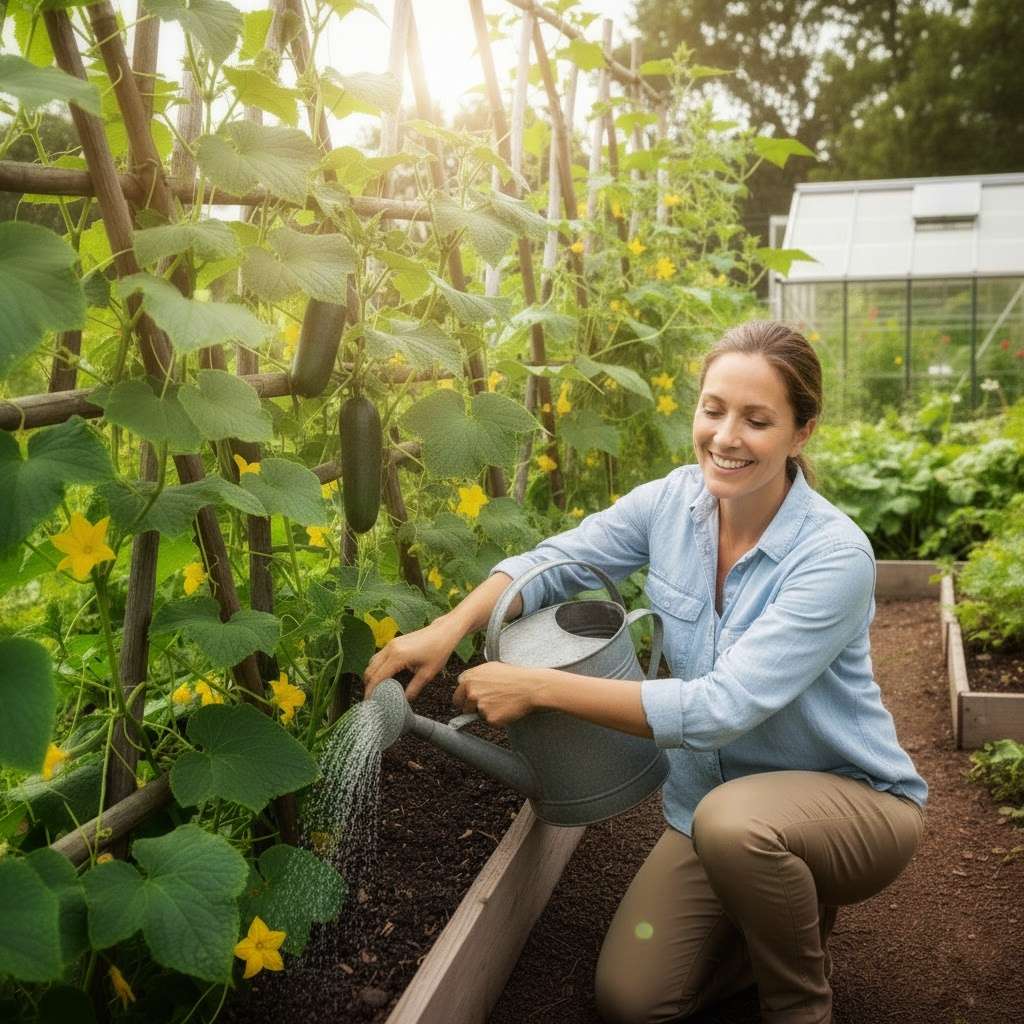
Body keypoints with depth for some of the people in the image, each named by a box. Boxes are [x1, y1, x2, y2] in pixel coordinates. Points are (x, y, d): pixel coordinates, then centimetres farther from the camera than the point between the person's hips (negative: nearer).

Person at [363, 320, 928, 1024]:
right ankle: (782, 917, 22)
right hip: (714, 802, 5)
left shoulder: (835, 556, -27)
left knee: (734, 819, -37)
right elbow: (552, 562, -4)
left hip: (852, 799, -4)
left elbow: (720, 707, -33)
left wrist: (537, 687, -34)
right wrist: (450, 628, -24)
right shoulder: (672, 503, -11)